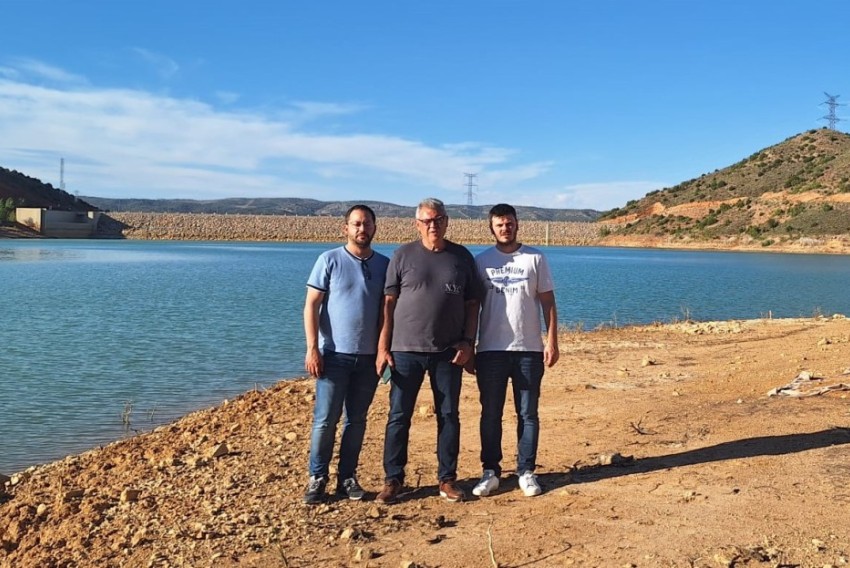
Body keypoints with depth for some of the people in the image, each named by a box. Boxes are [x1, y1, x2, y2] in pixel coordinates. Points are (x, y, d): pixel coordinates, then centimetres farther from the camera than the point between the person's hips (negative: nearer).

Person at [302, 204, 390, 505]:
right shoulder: (330, 260, -2)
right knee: (325, 419, -2)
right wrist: (312, 348, -11)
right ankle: (317, 478, 10)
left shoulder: (384, 264, 7)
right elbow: (311, 306, -4)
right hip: (334, 354, -3)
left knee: (357, 421, 10)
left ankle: (347, 477, 20)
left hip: (368, 357, 3)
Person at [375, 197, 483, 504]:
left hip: (448, 352, 2)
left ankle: (447, 479, 20)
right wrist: (383, 346, -5)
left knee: (449, 416, 8)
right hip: (406, 351, -1)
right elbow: (389, 303, 0)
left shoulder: (462, 257, 6)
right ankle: (393, 479, 14)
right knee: (399, 416, 3)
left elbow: (472, 303, 8)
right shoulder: (403, 255, 1)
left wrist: (468, 341, -3)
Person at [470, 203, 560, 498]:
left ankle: (527, 471, 16)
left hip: (529, 349, 0)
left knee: (528, 414, 6)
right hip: (491, 350, 0)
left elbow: (548, 303, 4)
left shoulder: (535, 259, 4)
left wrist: (552, 342, -4)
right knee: (490, 414, 5)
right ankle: (490, 472, 14)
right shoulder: (481, 261, 5)